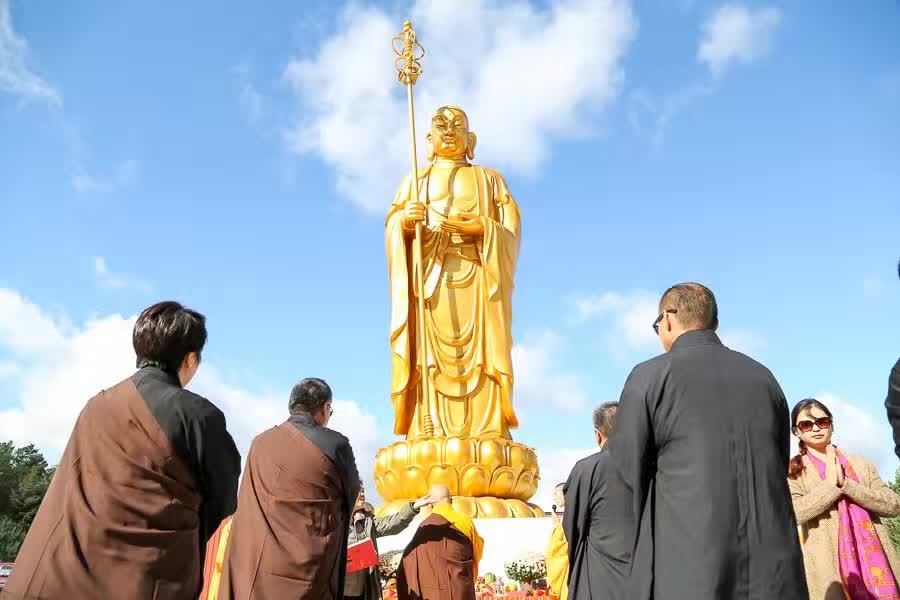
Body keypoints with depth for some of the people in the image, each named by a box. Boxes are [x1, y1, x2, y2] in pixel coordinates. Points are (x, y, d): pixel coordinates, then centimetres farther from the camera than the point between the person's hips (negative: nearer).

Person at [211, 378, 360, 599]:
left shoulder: (260, 443, 4)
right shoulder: (336, 445, -8)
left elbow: (250, 507, 13)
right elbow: (351, 495, 8)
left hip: (256, 564, 4)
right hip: (309, 569, -4)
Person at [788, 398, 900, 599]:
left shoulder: (860, 464, 13)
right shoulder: (793, 471, 3)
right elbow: (792, 513, -14)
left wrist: (845, 484, -10)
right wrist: (830, 484, -10)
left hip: (875, 564, 3)